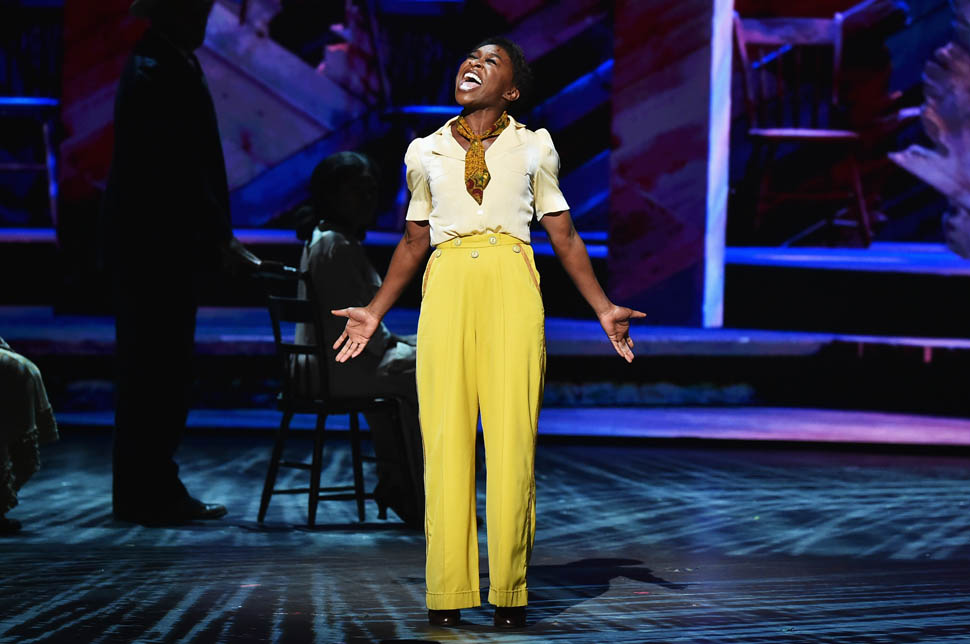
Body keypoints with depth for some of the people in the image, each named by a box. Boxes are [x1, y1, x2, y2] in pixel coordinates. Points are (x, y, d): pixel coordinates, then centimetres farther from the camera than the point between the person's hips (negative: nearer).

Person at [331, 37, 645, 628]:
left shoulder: (533, 147, 13)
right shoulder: (426, 152, 16)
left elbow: (564, 236, 16)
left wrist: (604, 308, 11)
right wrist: (376, 312, 21)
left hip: (511, 288, -1)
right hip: (447, 288, 1)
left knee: (512, 437, -6)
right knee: (446, 435, -4)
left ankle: (510, 591, 0)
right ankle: (447, 593, 0)